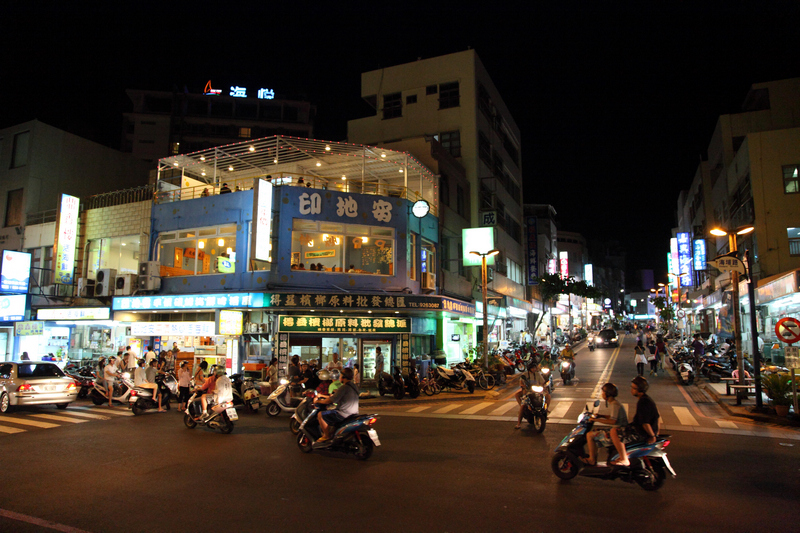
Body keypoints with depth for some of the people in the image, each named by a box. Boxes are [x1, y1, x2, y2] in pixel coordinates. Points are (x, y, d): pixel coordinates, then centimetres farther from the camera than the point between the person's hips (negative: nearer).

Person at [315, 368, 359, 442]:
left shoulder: (344, 387, -18)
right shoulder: (354, 386, 10)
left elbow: (331, 400, -17)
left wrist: (319, 401, -2)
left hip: (344, 415, -10)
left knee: (320, 415, -4)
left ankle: (326, 435, 1)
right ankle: (331, 431, 32)